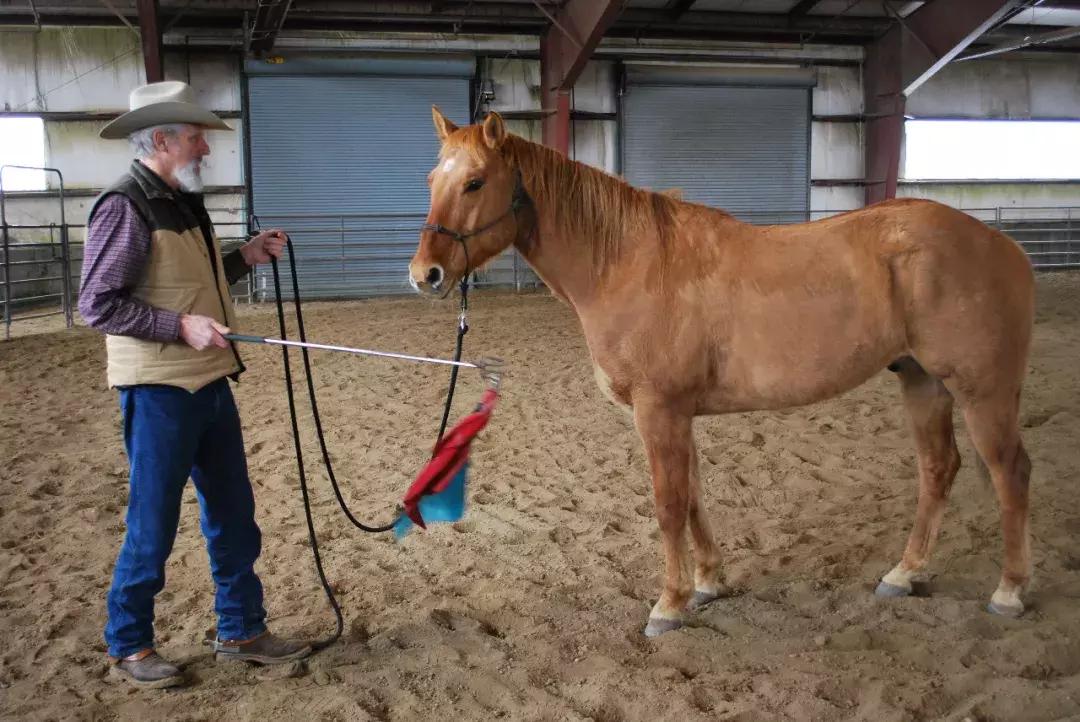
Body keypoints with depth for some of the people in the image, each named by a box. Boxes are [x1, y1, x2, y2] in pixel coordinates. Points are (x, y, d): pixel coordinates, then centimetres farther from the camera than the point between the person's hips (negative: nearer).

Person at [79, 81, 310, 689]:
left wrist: (247, 257, 9)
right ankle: (128, 645, 22)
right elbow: (97, 304, -19)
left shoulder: (185, 203, 12)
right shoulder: (125, 208, -15)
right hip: (160, 391, -9)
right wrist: (182, 327, -25)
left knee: (234, 515, 14)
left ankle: (242, 631, 27)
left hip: (211, 384, 9)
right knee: (154, 524, 3)